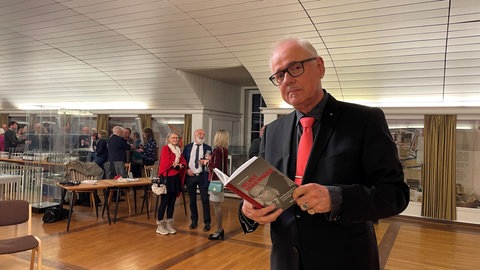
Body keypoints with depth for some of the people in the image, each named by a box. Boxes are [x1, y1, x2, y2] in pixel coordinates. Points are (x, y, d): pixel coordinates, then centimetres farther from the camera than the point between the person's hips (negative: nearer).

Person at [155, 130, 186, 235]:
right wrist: (176, 164, -11)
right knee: (164, 201, -4)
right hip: (167, 178, -7)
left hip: (176, 178, 7)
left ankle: (169, 224, 18)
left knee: (172, 201, 10)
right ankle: (159, 225, 5)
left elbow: (183, 161, 8)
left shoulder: (179, 150, 16)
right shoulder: (165, 148, -6)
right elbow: (166, 162, -16)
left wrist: (181, 165, -12)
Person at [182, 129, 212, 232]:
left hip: (203, 176, -2)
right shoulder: (187, 147, 6)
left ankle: (207, 223, 10)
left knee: (205, 200, -1)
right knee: (192, 200, 12)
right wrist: (186, 169, -7)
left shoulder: (208, 148, 2)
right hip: (190, 176, 2)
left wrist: (205, 162, -19)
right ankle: (194, 221, 26)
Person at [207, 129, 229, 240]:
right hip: (219, 179, 9)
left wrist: (209, 162, -6)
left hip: (217, 180, -9)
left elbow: (216, 167, -21)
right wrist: (210, 160, 6)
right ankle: (220, 230, 24)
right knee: (217, 205, 16)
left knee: (216, 205, -1)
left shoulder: (218, 150, -17)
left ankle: (219, 231, 9)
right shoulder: (224, 150, 10)